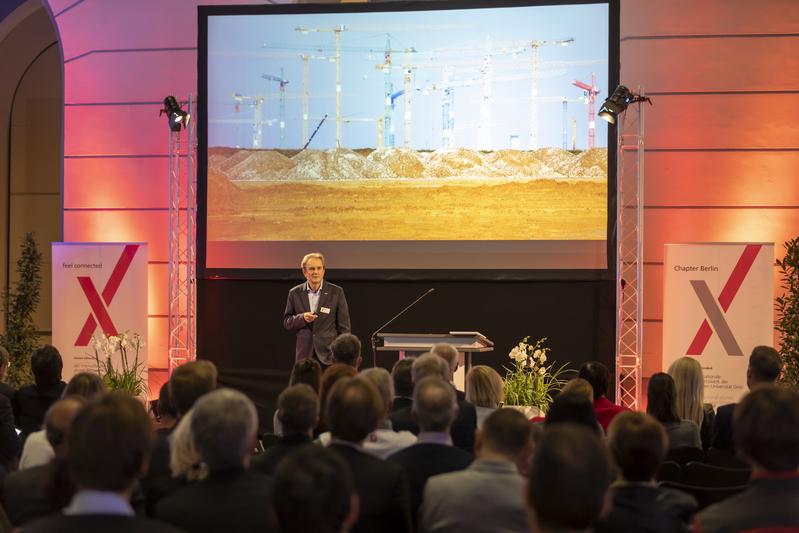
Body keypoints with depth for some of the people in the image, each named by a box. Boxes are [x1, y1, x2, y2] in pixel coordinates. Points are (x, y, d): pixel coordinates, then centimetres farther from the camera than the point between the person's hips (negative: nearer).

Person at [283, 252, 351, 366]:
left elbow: (344, 326, 2)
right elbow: (287, 322, 9)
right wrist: (302, 318, -12)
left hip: (329, 354, -2)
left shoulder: (336, 292, 0)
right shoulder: (295, 293, 5)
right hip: (305, 354, 2)